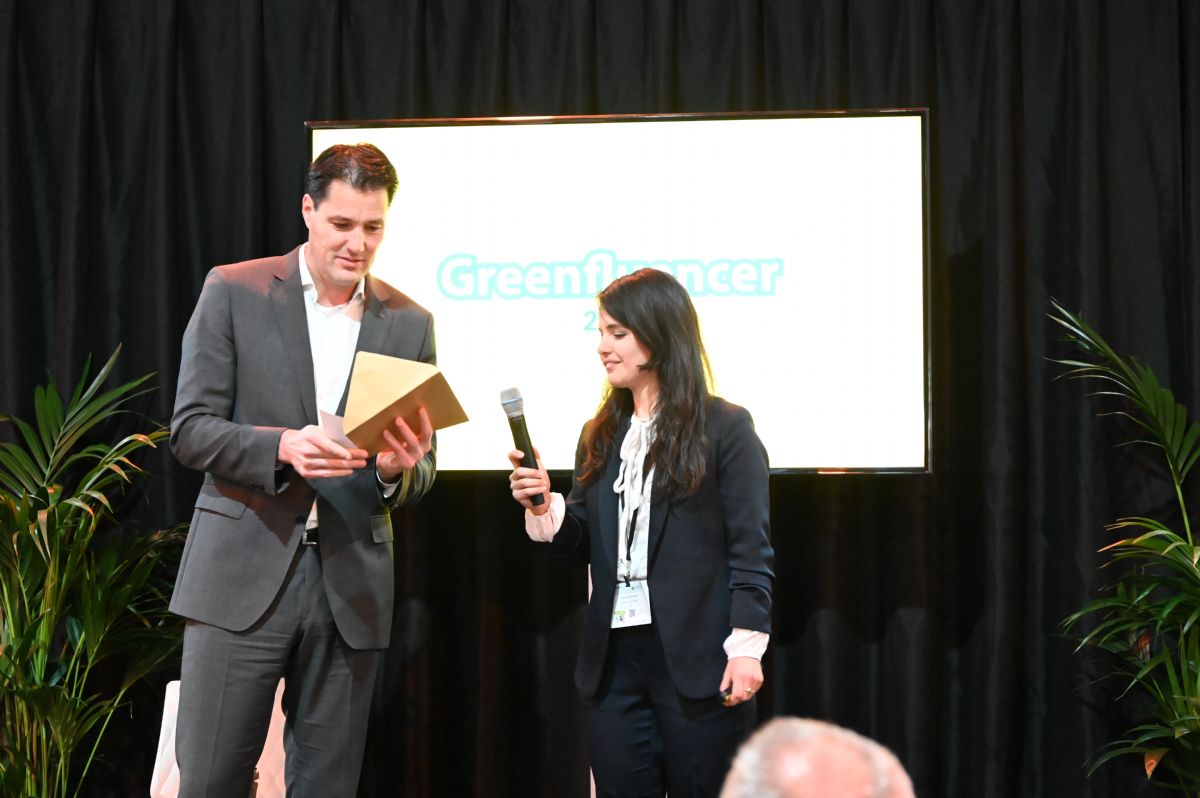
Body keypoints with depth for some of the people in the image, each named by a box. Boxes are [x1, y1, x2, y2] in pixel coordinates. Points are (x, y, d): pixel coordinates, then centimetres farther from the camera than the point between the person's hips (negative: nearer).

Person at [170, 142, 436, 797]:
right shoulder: (234, 293, 2)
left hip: (351, 588, 3)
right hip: (244, 575, -2)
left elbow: (420, 477, 13)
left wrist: (398, 470, -12)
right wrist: (283, 448, -20)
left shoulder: (409, 323, 10)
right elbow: (190, 429, -2)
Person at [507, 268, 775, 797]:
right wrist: (544, 508, -6)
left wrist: (746, 646, -13)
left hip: (697, 661, -5)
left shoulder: (725, 429, -3)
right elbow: (580, 544, 14)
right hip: (614, 659, 5)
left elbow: (751, 550, -6)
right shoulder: (601, 436, 14)